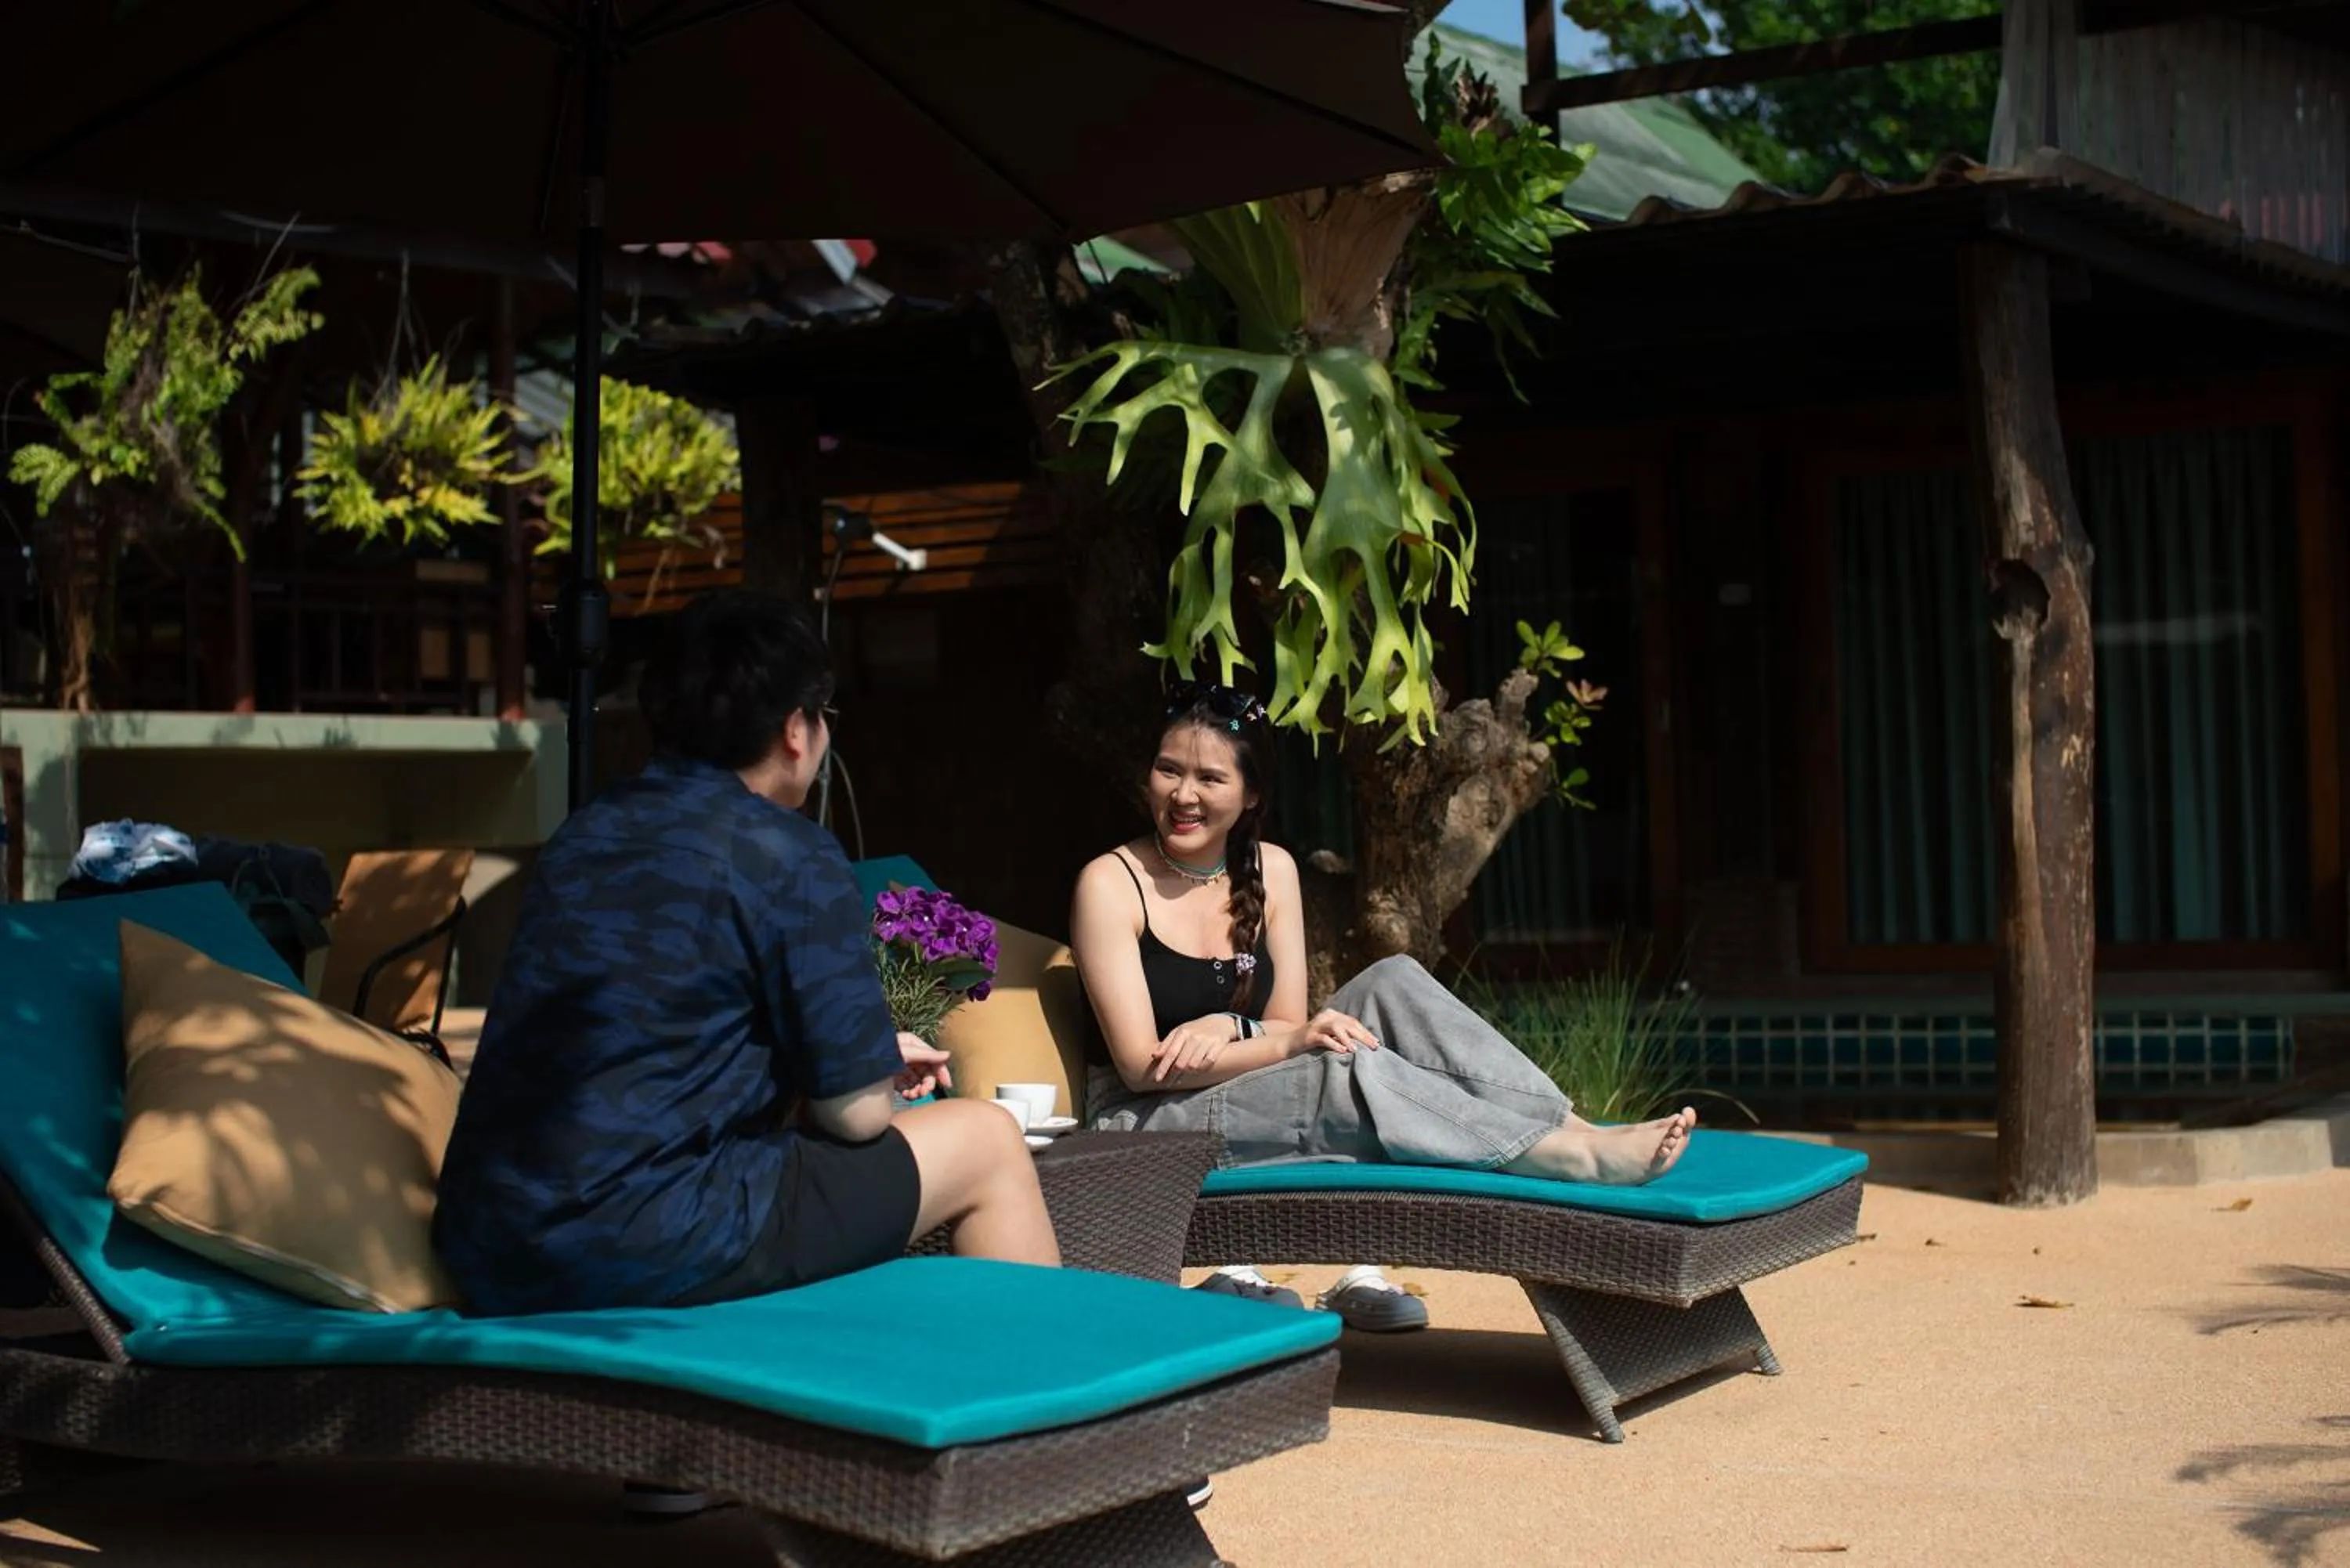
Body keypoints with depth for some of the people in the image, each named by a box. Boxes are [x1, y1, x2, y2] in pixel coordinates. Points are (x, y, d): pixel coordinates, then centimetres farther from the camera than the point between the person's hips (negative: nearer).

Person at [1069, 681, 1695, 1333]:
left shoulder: (1270, 871, 7)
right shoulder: (1111, 883, -11)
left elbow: (1287, 1023, 4)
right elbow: (1141, 1064, -17)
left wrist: (1228, 1029, -19)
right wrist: (1292, 1040, -27)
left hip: (1250, 1103, 6)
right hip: (1151, 1127, -6)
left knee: (1392, 983, -16)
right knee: (1350, 1070, -31)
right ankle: (1587, 1158, -33)